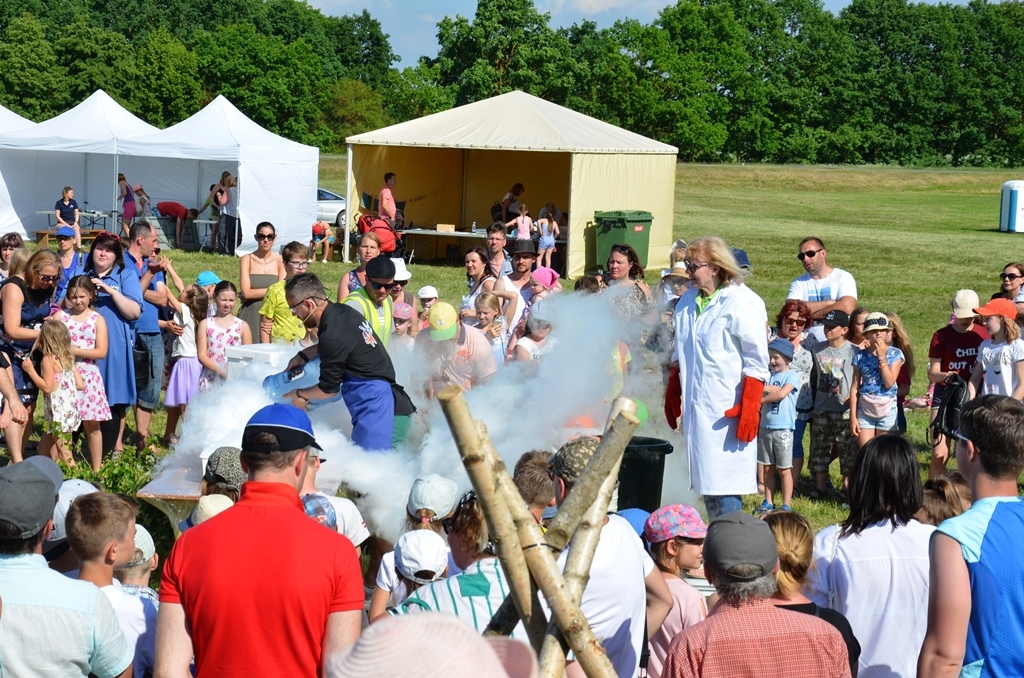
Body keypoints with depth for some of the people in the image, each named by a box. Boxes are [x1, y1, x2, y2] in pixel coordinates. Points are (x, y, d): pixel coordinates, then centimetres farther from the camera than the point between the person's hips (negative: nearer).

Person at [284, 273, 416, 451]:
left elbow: (329, 388, -6)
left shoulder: (333, 336, -20)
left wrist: (300, 395, 13)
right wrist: (304, 355, 22)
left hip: (378, 409, -10)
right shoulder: (341, 311, 7)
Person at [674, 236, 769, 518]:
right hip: (695, 407, 7)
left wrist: (749, 408, -17)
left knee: (724, 483, -8)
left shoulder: (742, 302, -10)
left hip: (727, 409, -7)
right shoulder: (688, 301, 11)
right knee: (704, 480, 10)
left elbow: (757, 362, -12)